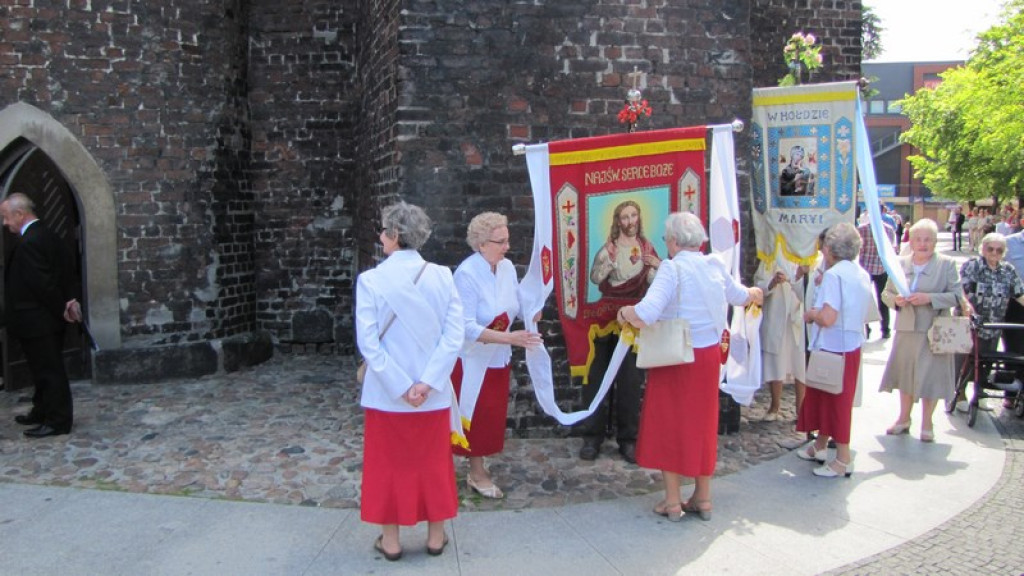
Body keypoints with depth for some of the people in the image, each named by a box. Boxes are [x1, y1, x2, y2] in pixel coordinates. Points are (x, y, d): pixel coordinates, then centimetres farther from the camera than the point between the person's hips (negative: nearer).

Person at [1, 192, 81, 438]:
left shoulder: (28, 243, -21)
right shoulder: (47, 235, 10)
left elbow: (42, 283, -23)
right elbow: (65, 269, 11)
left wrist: (61, 309, -13)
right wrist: (70, 300, 4)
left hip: (36, 320, -10)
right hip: (47, 319, 10)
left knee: (49, 371, -1)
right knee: (47, 370, 19)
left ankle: (58, 421, 7)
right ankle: (42, 412, 31)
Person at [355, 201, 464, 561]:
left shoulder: (371, 280, -12)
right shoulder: (442, 276, -4)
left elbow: (368, 342, -16)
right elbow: (454, 335, -10)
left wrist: (400, 387, -13)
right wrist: (427, 382, -12)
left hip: (386, 392, -2)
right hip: (433, 392, 2)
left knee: (388, 462, 13)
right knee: (433, 462, 16)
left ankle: (390, 540, 23)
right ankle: (436, 537, 27)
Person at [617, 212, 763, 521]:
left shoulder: (672, 268, -17)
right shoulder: (715, 266, 1)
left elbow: (646, 314, -30)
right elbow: (738, 296, 22)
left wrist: (624, 312, -10)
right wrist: (755, 294, 44)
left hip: (674, 358, -5)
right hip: (709, 356, 5)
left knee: (669, 425, 8)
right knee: (703, 425, 16)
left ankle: (673, 502, 14)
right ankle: (703, 498, 26)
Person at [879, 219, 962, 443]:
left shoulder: (947, 264, -2)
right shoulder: (900, 263, 7)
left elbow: (957, 296, -6)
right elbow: (886, 292, 11)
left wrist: (930, 298, -19)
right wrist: (895, 299, -11)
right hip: (906, 329, 3)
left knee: (930, 376, 1)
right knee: (905, 374, 12)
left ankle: (926, 424, 16)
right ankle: (904, 419, 27)